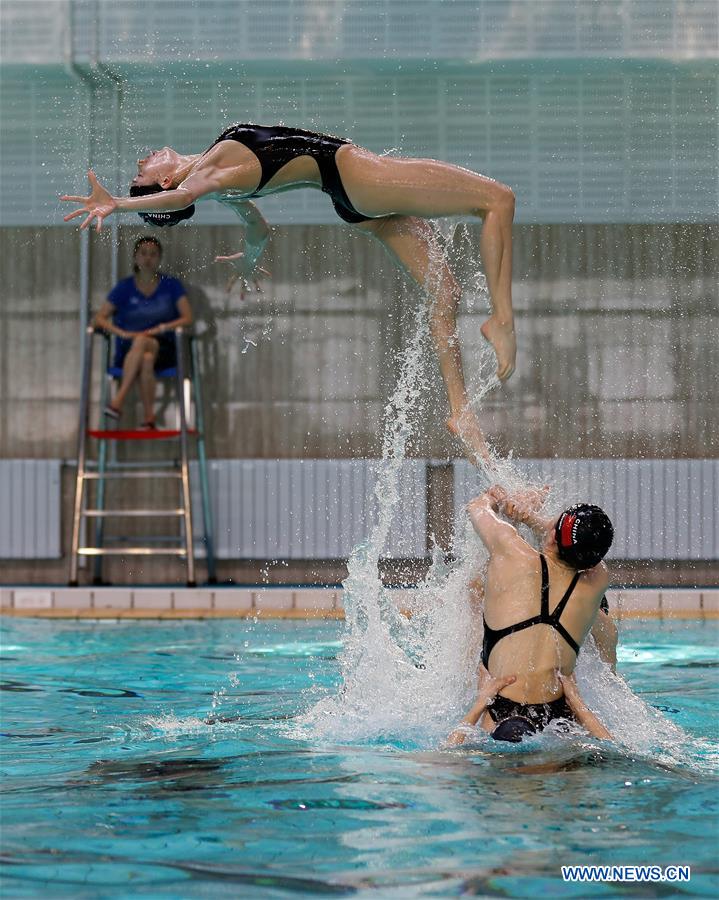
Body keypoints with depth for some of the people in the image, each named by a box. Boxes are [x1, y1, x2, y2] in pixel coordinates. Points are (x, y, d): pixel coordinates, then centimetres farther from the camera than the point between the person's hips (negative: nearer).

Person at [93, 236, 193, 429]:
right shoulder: (125, 287, 8)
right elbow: (98, 319, 1)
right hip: (128, 351, 1)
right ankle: (149, 419, -38)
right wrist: (122, 333, -17)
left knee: (142, 342, -36)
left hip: (163, 349, -1)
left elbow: (187, 318, -2)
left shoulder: (171, 286, 8)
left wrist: (160, 329, -17)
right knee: (146, 359, -36)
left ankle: (119, 399, -39)